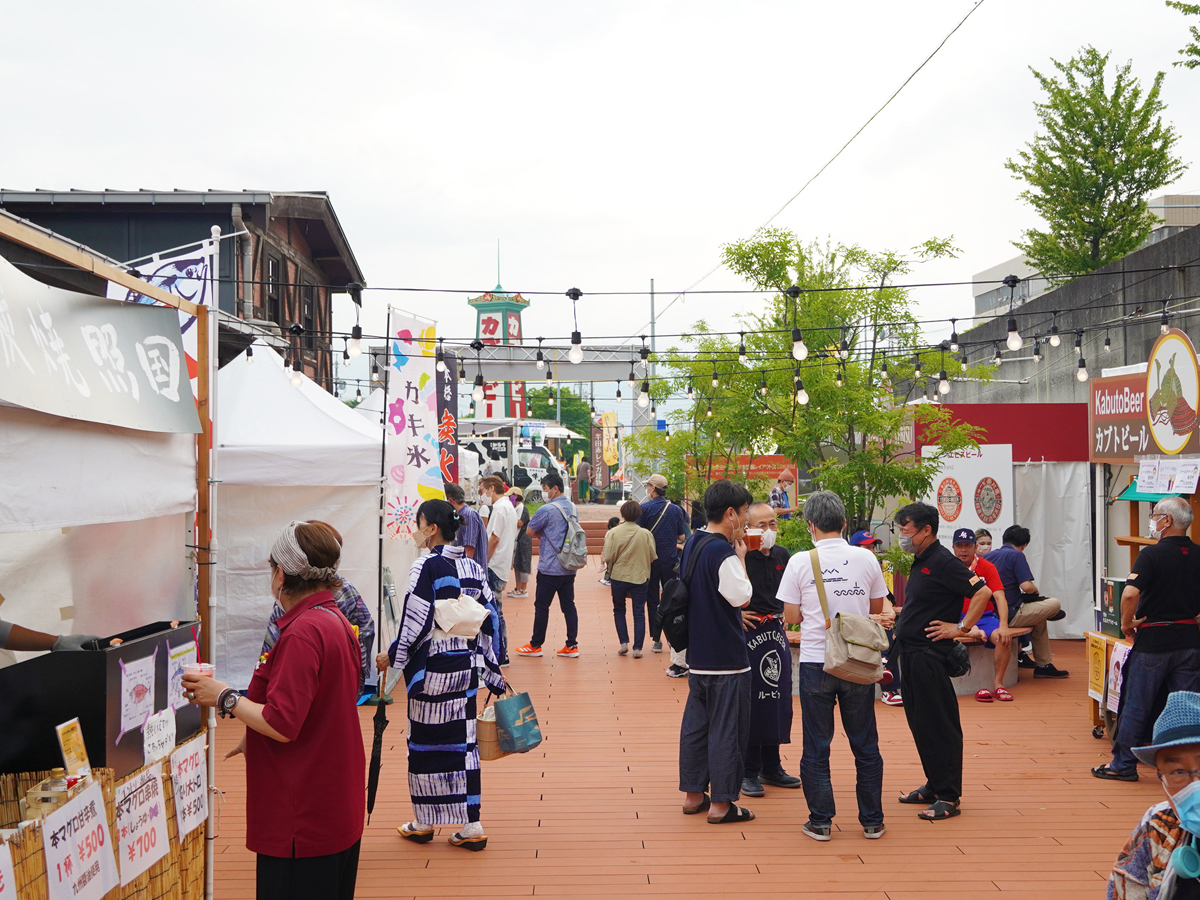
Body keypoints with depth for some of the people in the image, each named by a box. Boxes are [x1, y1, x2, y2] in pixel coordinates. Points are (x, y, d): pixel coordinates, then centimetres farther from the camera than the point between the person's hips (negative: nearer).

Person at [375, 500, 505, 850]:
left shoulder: (427, 567, -14)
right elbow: (490, 620, 7)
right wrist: (492, 671, 14)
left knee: (425, 743, 8)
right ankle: (472, 825, 10)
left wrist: (392, 657, -1)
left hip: (432, 668, -6)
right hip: (465, 666, 6)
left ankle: (423, 823, 20)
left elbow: (416, 623, -16)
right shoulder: (473, 567, 5)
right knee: (462, 741, 10)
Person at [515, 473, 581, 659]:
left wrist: (540, 532, 11)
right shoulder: (573, 508, 9)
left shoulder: (547, 510, -15)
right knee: (568, 605, 8)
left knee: (541, 606, 4)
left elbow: (530, 531, -8)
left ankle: (535, 646, 12)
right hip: (569, 567, 7)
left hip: (549, 568, -7)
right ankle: (572, 646, 8)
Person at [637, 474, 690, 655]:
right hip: (671, 560, 2)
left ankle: (656, 640, 4)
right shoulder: (676, 510, 1)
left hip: (651, 560, -2)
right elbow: (682, 537, 5)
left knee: (652, 600, 5)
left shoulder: (645, 508, -9)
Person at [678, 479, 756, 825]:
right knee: (726, 728, -1)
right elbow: (741, 595, -19)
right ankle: (721, 803, 5)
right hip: (726, 656, -9)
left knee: (695, 722, 14)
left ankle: (693, 794, 22)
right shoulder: (724, 552, -19)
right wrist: (741, 557, -10)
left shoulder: (692, 544, 9)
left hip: (697, 653, 9)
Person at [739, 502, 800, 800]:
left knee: (778, 699, 12)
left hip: (776, 631, 7)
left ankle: (771, 767, 25)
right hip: (748, 632, -7)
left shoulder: (782, 556, 8)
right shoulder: (740, 556, -14)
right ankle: (748, 772, 8)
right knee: (749, 701, -2)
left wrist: (783, 617, 14)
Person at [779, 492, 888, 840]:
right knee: (865, 744, 11)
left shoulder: (800, 562, -6)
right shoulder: (866, 558, -1)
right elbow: (877, 608, 10)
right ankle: (872, 821, 18)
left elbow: (791, 616, -2)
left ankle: (820, 821, 11)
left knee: (816, 746, 7)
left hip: (815, 661, -1)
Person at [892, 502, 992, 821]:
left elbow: (983, 592, -22)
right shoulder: (920, 561, 14)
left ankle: (948, 797, 1)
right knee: (920, 722, 15)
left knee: (938, 725, -5)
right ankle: (934, 786, 26)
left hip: (930, 654, -10)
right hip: (911, 652, 10)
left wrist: (961, 628, -18)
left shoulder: (943, 562, -15)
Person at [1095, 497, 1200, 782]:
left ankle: (1123, 764, 12)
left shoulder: (1152, 554, -14)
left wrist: (1126, 623, -9)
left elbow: (1130, 594, -24)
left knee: (1136, 705, 5)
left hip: (1152, 641, -5)